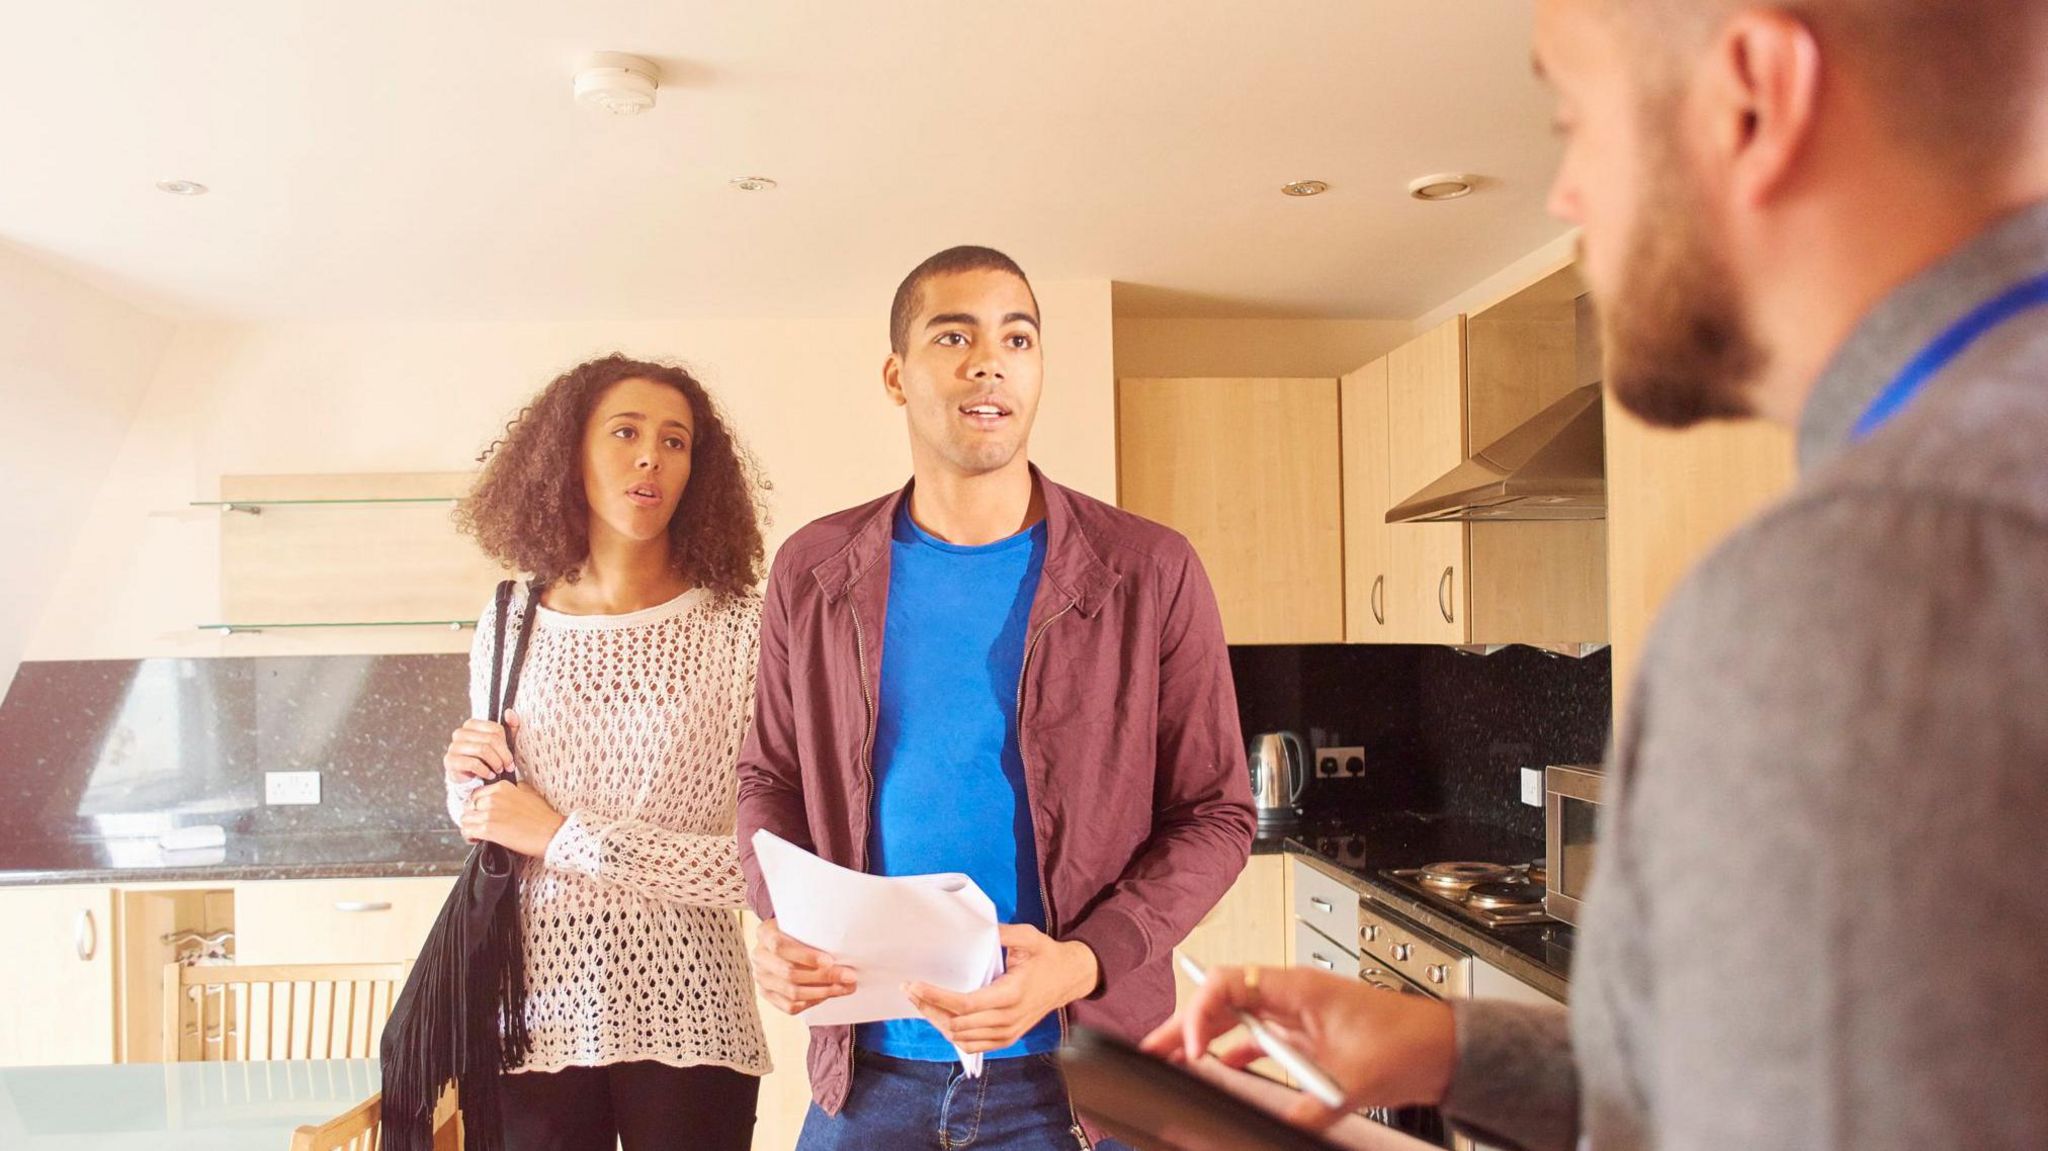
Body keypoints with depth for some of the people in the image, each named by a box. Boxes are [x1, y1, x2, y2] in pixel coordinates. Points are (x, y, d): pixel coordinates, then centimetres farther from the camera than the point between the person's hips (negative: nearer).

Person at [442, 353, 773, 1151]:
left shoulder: (739, 629, -10)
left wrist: (564, 834, -14)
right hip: (535, 1016, 3)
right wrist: (467, 786, -5)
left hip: (686, 1022, -3)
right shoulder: (508, 629, 3)